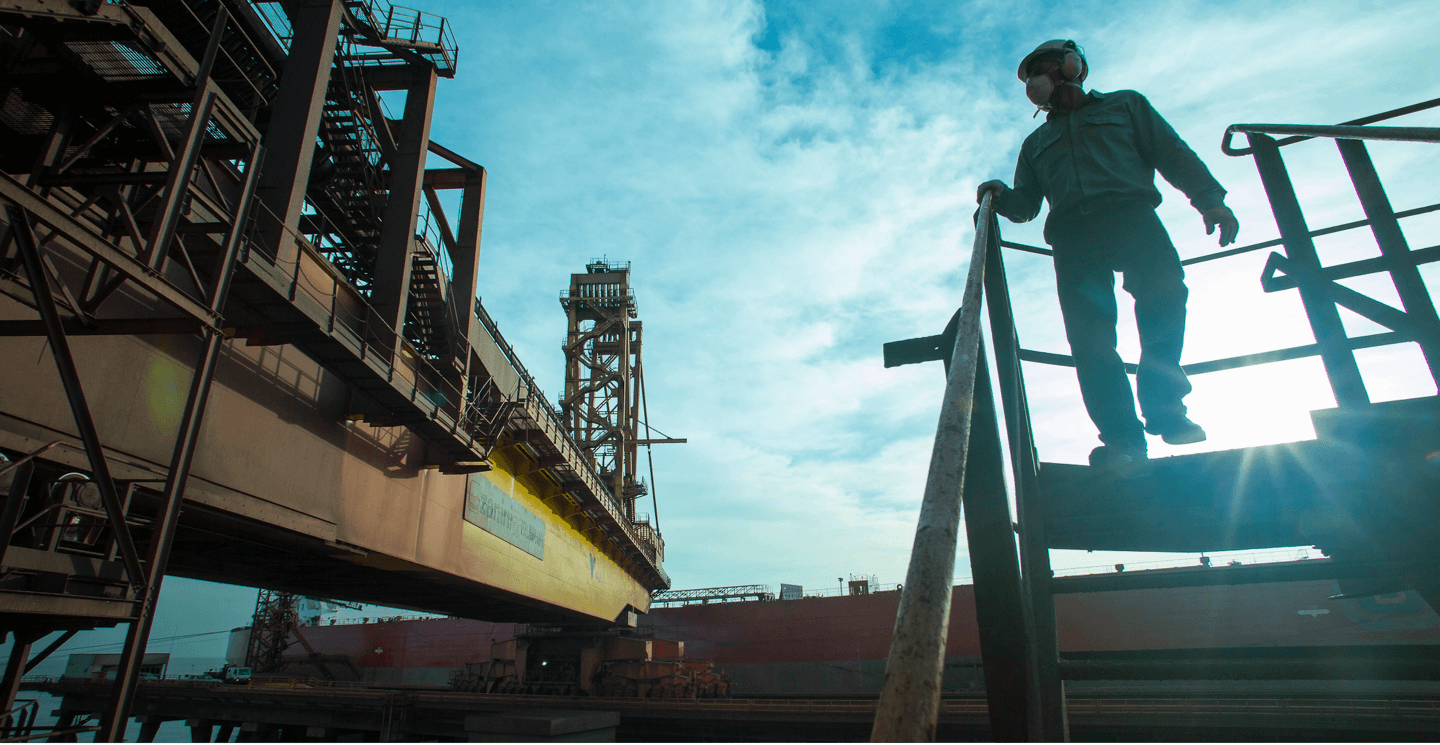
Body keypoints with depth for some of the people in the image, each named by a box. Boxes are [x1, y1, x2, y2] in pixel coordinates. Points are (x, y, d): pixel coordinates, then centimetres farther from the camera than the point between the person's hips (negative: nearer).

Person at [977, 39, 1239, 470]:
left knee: (1163, 289, -27)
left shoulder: (1124, 106, 27)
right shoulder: (1037, 142, 35)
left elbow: (1174, 155, 15)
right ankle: (1122, 440, -18)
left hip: (1131, 216, -1)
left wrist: (1208, 199, 0)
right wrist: (1002, 196, 2)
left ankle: (1163, 409, -18)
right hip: (1072, 236, 2)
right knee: (1088, 336, -15)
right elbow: (1026, 205, 24)